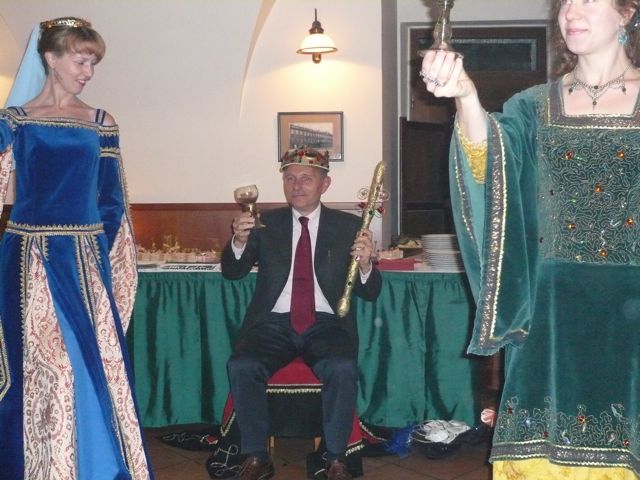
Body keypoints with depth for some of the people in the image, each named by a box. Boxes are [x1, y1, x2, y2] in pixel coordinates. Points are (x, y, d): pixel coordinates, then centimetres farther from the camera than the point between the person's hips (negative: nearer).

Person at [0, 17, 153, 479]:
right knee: (40, 370, 1)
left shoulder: (101, 124, 8)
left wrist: (101, 250, 1)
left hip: (87, 261, 2)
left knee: (98, 364, 4)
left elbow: (113, 202, 9)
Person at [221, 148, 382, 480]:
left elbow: (369, 293, 4)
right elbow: (231, 272, 5)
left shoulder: (348, 226, 7)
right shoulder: (266, 224, 11)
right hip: (273, 322, 1)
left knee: (343, 369, -31)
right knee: (241, 367, -26)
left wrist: (365, 265, -20)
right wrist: (239, 241, -17)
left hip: (326, 324, -1)